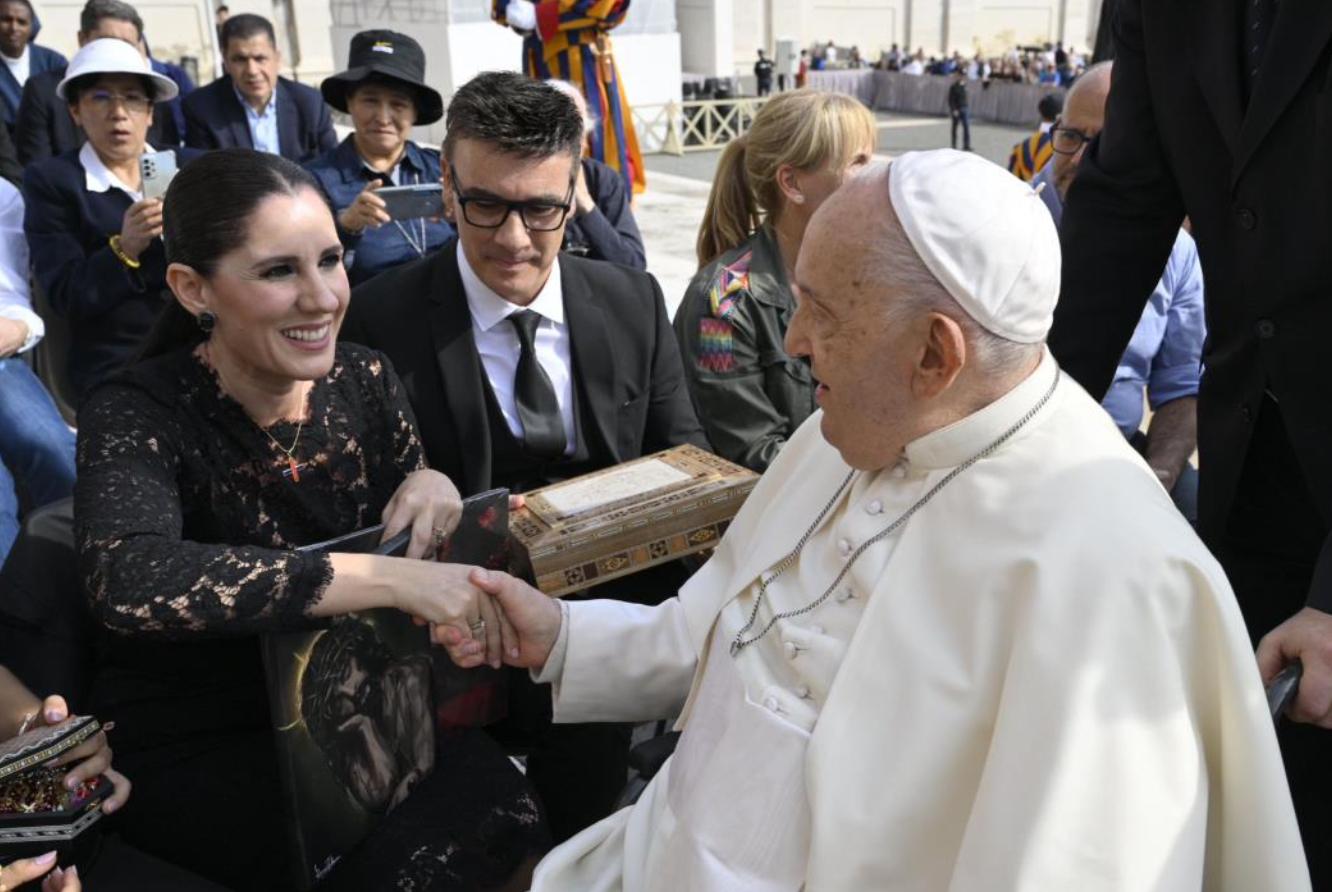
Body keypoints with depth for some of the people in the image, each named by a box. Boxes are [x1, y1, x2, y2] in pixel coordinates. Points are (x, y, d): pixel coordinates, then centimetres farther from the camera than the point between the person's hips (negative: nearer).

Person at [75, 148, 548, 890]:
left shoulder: (366, 380, -5)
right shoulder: (140, 416, -18)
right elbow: (129, 582, -39)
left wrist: (430, 489, -15)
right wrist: (392, 579, -42)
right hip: (192, 749, -3)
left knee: (504, 816, -21)